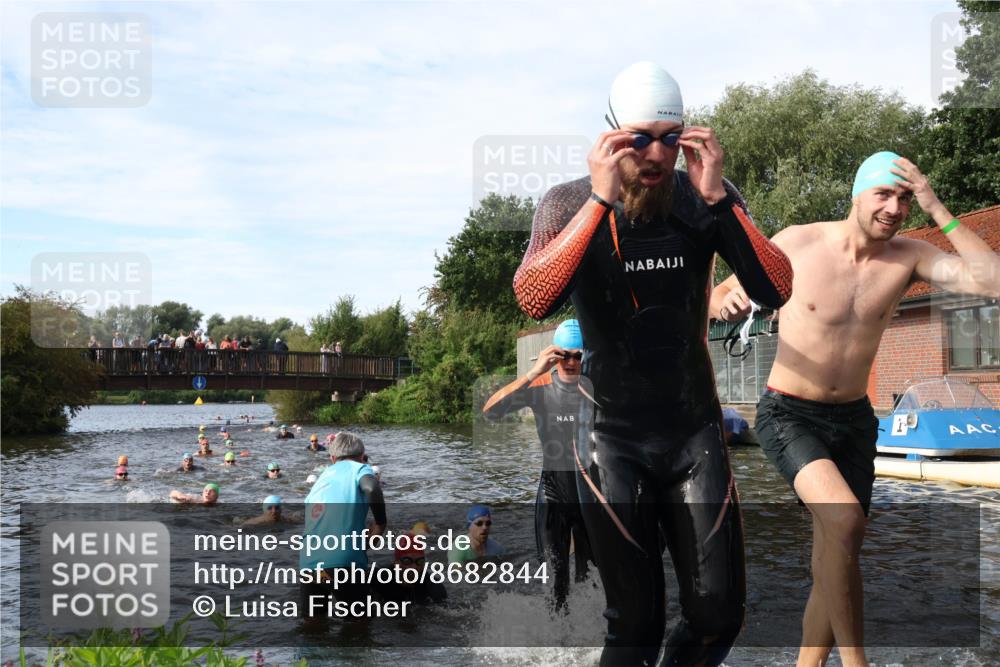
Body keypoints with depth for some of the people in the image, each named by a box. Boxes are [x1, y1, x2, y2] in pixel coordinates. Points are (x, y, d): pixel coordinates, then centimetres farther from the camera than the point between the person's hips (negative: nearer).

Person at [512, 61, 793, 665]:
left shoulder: (709, 200, -4)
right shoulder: (570, 204, -9)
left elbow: (777, 291, -15)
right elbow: (533, 301, -27)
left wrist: (717, 199, -24)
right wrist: (601, 201, -31)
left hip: (696, 432, 2)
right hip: (613, 439, -2)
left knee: (720, 613, 4)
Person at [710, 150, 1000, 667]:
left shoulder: (908, 257, -4)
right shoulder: (797, 242, -9)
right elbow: (725, 292, 2)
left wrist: (937, 210, -19)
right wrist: (725, 301, -23)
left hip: (854, 421, 4)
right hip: (788, 415, -4)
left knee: (832, 563, 8)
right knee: (845, 520, -29)